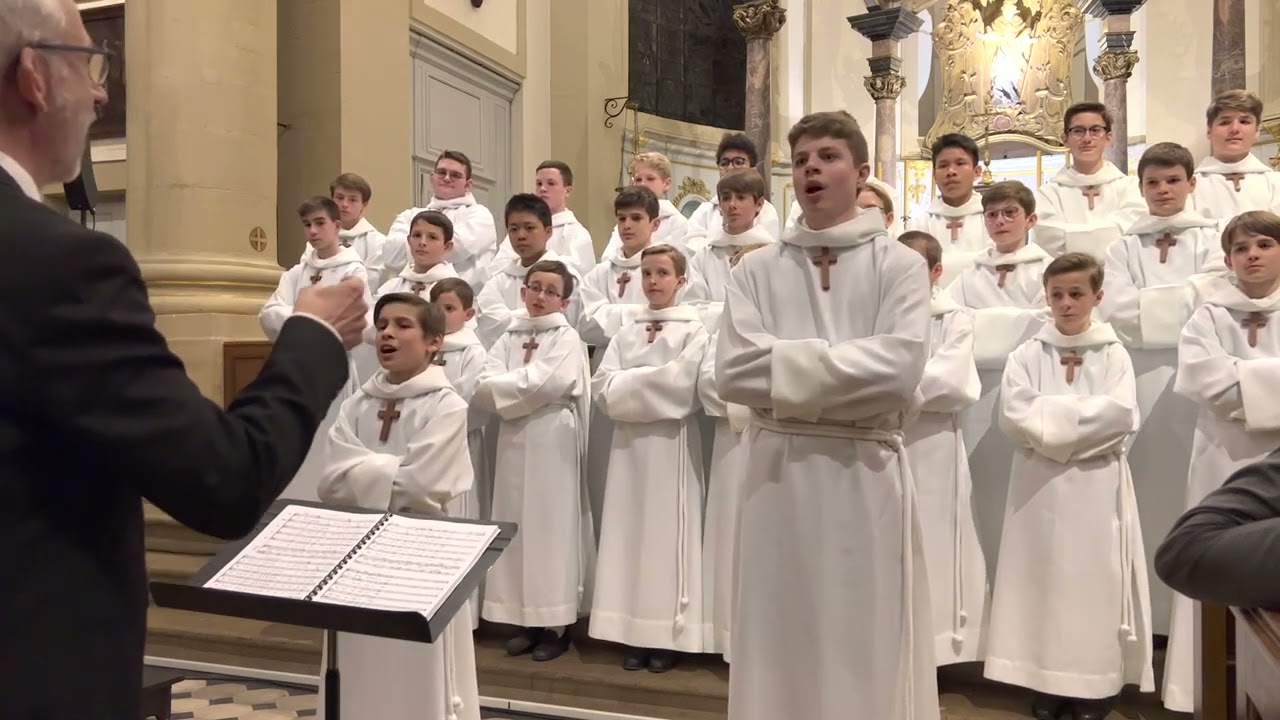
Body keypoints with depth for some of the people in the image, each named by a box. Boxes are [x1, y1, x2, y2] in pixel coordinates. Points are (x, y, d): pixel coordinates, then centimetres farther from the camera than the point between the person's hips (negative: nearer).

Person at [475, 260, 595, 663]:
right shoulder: (509, 338, 12)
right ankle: (528, 620, 18)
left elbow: (540, 388, -16)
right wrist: (522, 380, -11)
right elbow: (483, 388, -1)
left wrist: (505, 385, -3)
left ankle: (557, 623, 9)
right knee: (518, 526, 7)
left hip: (552, 443, -5)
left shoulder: (567, 339, -2)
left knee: (552, 525, 0)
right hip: (514, 442, 5)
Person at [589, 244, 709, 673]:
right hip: (629, 440, 4)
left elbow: (681, 385, -14)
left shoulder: (693, 329, 0)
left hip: (671, 440, -4)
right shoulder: (626, 332, 12)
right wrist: (653, 383, -11)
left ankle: (668, 636, 8)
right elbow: (602, 387, 2)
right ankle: (635, 633, 13)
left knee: (667, 530, 0)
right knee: (631, 529, 5)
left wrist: (629, 384, -6)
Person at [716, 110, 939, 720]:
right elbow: (732, 373, -5)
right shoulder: (757, 270, 7)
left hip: (865, 471, -1)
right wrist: (839, 366, -9)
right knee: (781, 635, 10)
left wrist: (787, 366, -9)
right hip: (779, 469, 2)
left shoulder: (900, 265, 2)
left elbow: (898, 370, -13)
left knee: (867, 636, 6)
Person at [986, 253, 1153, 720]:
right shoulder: (1027, 354, 5)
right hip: (1041, 484, 0)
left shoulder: (1113, 353, 4)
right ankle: (1046, 682, 13)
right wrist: (1083, 412, -11)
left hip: (1097, 486, 0)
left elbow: (1121, 416, -10)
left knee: (1096, 576, 3)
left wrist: (1053, 415, -10)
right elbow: (1015, 416, -8)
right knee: (1043, 575, 3)